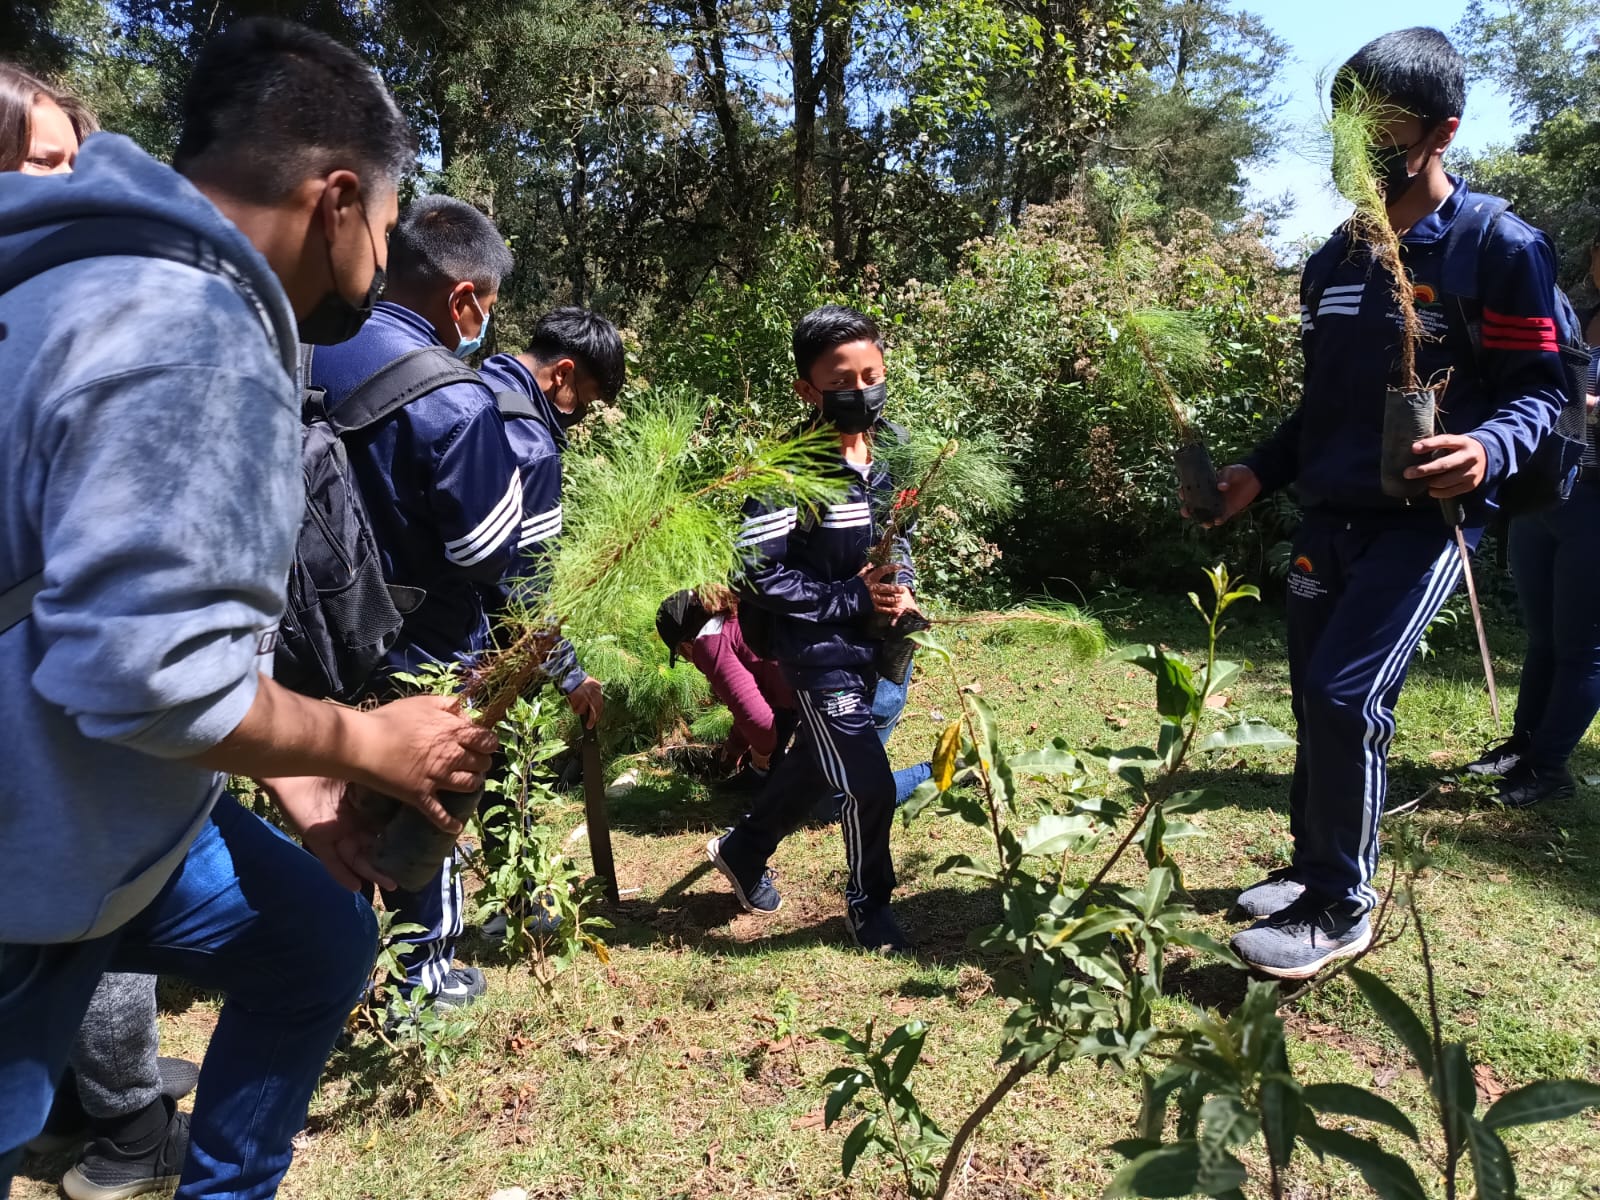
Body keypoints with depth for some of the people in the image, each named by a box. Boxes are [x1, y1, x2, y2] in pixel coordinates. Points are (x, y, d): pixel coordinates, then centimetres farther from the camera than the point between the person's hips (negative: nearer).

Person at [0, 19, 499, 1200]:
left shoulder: (133, 279, 8)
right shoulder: (190, 339, -27)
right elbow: (152, 671, -33)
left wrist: (291, 772, 11)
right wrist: (363, 744, -15)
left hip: (103, 813, 10)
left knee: (322, 942, 20)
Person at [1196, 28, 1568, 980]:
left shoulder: (1502, 250, -7)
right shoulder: (1335, 259, 13)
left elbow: (1541, 389, -8)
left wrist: (1489, 451, -29)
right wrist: (1261, 473, 11)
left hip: (1424, 518, -6)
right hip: (1329, 518, 7)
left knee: (1347, 696, -16)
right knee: (1318, 700, 9)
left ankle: (1342, 907, 0)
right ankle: (1314, 867, 26)